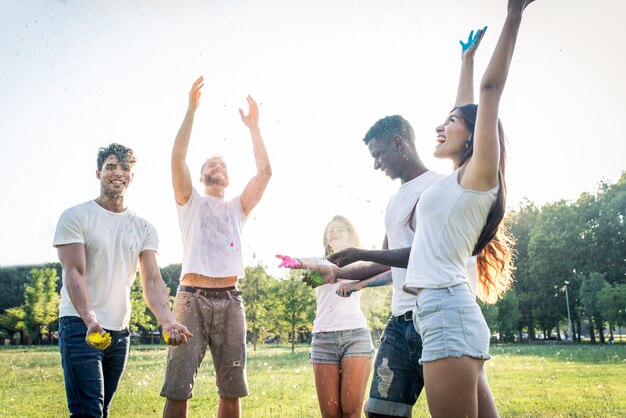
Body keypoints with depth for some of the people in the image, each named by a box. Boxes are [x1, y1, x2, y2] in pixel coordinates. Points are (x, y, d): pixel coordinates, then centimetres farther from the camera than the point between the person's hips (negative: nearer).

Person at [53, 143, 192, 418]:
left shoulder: (144, 229, 10)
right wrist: (90, 320, -30)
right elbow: (74, 273, -14)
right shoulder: (76, 217, -3)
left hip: (119, 330, 5)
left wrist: (167, 321, -18)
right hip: (81, 325, -5)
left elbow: (152, 280, 1)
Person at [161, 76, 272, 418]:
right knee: (177, 389, -5)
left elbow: (264, 172, 8)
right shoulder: (190, 202, 12)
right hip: (192, 298, -3)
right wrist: (192, 110, -7)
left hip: (230, 301, 3)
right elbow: (177, 159, -3)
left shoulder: (237, 207, 19)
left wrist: (253, 127, 10)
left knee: (232, 391, 7)